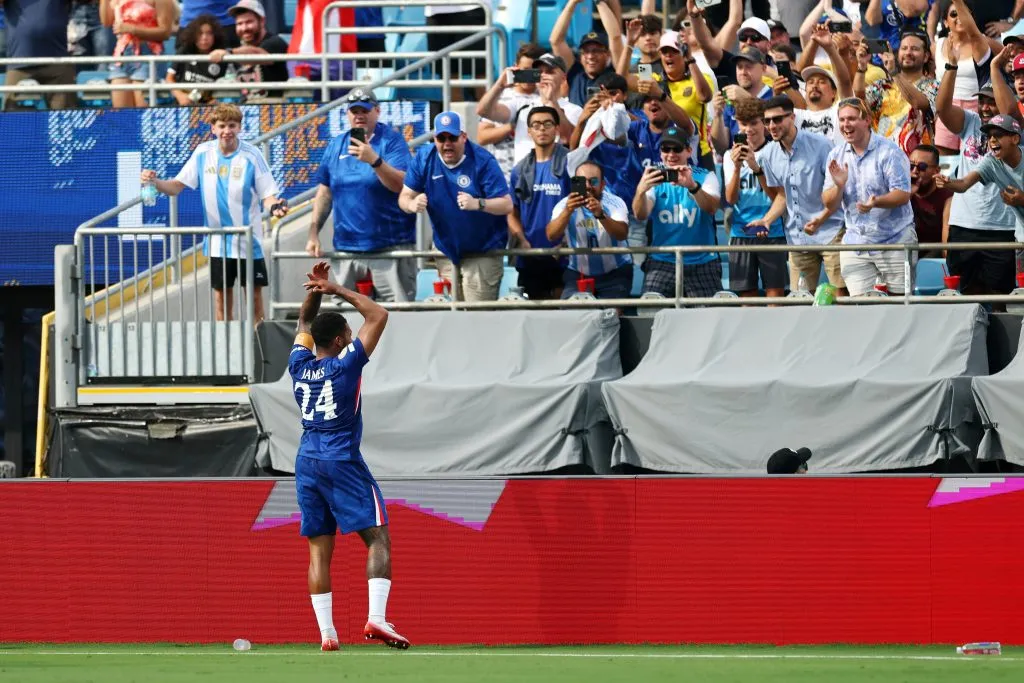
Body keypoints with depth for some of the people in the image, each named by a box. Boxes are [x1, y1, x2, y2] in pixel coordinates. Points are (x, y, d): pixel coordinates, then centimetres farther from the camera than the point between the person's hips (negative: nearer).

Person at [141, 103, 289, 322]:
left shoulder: (251, 155, -10)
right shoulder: (203, 153, -1)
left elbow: (267, 195, -7)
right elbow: (177, 186, 3)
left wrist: (274, 206, -30)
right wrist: (155, 182, -16)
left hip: (248, 240, -3)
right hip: (217, 241, 3)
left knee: (254, 295, 2)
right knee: (221, 295, 9)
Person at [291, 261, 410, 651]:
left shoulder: (300, 365, 6)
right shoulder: (345, 364, -9)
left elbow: (305, 324, 26)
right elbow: (378, 315, -3)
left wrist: (317, 291, 13)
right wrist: (337, 290, -1)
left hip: (307, 462, 6)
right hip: (342, 460, -6)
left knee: (319, 549, 4)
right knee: (378, 538, -4)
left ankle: (326, 633, -3)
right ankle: (376, 619, -21)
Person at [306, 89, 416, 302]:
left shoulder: (392, 140, -2)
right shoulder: (336, 146, 12)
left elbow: (400, 185, -14)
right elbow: (325, 192, 17)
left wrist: (375, 160, -28)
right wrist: (313, 234, 11)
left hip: (390, 247, -5)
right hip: (347, 248, 5)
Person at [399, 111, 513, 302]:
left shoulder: (482, 161, -15)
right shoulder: (424, 158, -3)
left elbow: (507, 205, -18)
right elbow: (405, 197, 0)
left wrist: (478, 204, -39)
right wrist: (412, 204, -26)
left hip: (482, 251, -4)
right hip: (447, 250, 4)